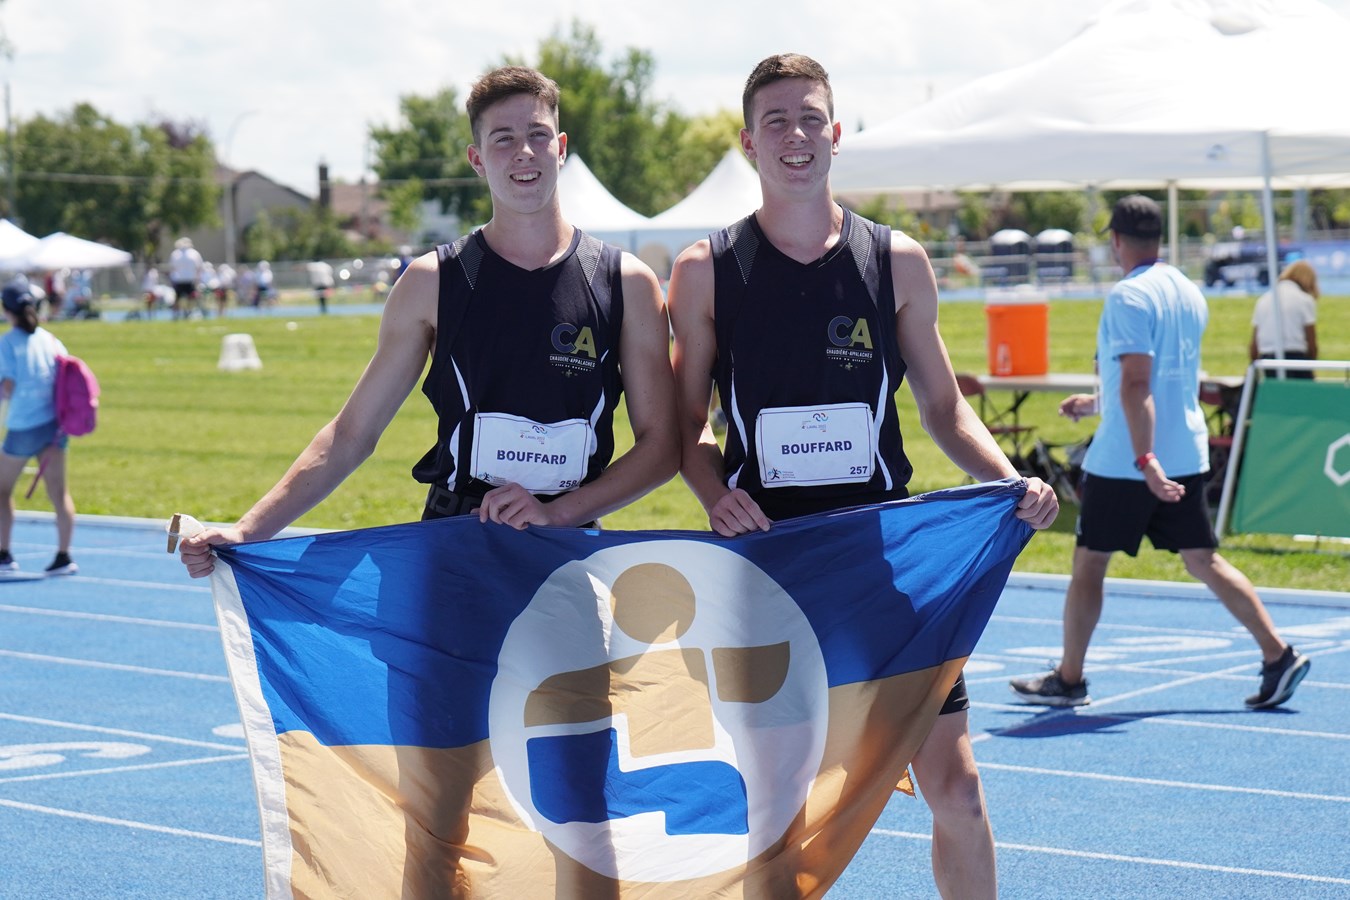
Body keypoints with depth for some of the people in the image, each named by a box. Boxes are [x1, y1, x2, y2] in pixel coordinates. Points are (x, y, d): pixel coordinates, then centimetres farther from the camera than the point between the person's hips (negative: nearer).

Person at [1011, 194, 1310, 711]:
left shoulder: (1129, 297, -14)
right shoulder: (1188, 294, 11)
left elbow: (1136, 383, -23)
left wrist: (1145, 461, -28)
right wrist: (1098, 404, 30)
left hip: (1124, 461, -7)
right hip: (1186, 456, 7)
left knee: (1089, 562, 6)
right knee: (1203, 562, 8)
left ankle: (1069, 679, 13)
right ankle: (1278, 655, -1)